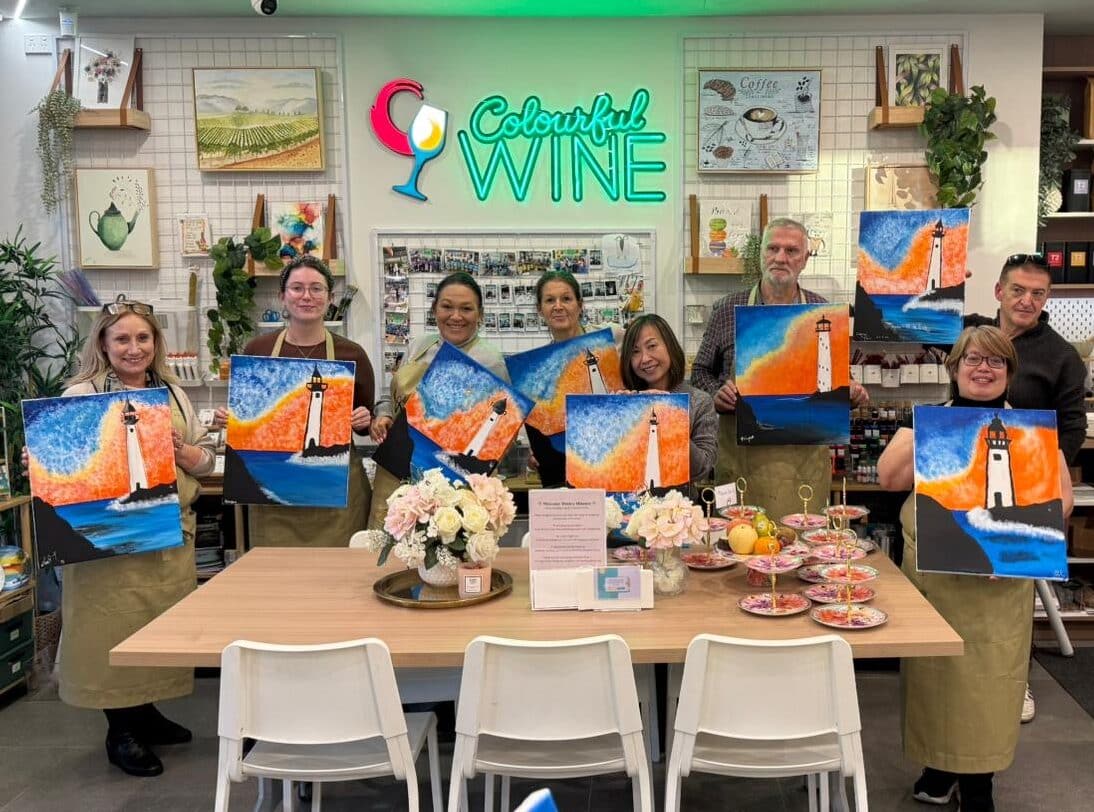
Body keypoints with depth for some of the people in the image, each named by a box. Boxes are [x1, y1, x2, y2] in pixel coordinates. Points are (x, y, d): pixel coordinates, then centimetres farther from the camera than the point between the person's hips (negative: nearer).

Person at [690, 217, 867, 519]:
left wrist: (851, 393, -6)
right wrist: (716, 394, -9)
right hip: (741, 451, 0)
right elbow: (701, 370, 10)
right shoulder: (728, 310, 4)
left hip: (804, 453, 1)